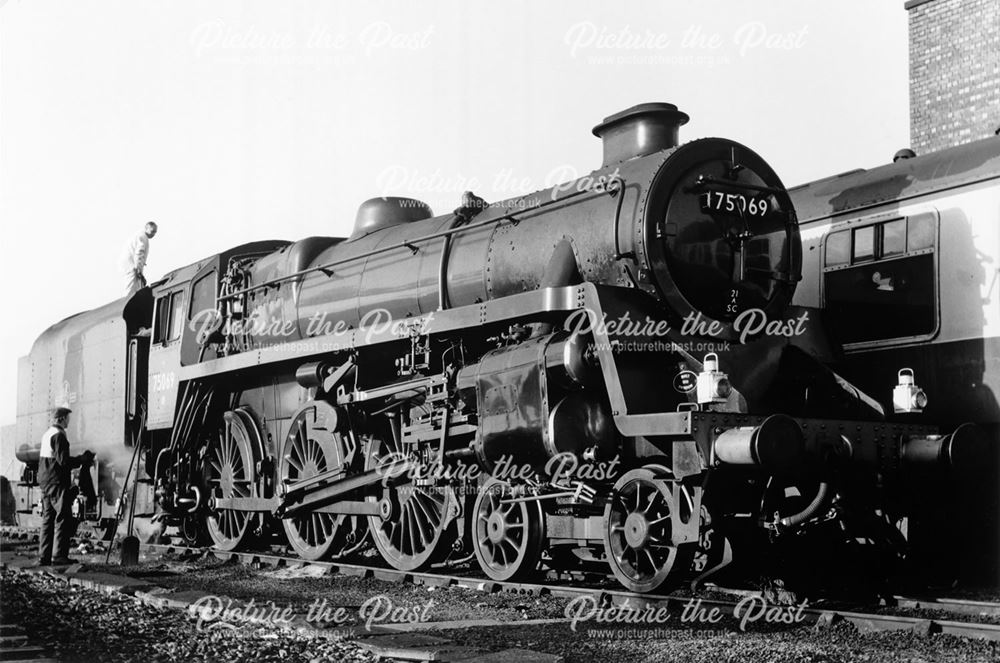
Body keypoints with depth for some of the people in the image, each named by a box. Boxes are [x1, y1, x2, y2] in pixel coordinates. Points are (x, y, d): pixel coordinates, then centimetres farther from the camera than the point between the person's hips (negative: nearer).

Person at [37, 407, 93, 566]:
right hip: (57, 483, -9)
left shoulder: (46, 434, 16)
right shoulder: (59, 435, -13)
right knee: (63, 518, -7)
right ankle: (60, 555, -10)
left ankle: (44, 557, 10)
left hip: (45, 483, 9)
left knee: (47, 519, 10)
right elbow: (63, 461, -19)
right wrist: (83, 460, -7)